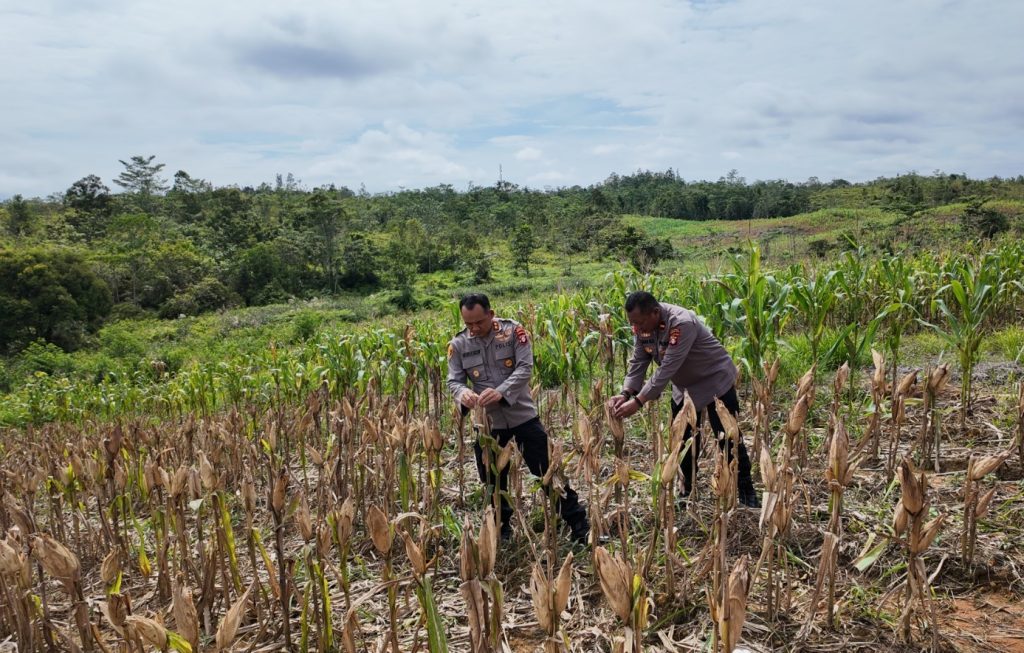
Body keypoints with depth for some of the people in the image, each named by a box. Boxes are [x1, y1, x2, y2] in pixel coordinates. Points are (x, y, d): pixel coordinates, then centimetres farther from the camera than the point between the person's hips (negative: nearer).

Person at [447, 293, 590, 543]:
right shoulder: (458, 345, -2)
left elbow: (524, 368, -16)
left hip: (522, 415, -2)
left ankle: (579, 525, 15)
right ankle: (501, 530, 35)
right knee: (492, 480, 14)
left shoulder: (513, 331, -9)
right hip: (487, 421, 3)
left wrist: (501, 392, -32)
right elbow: (453, 381, -3)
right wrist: (462, 393, -28)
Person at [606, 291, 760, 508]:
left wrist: (637, 402, -40)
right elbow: (637, 363, -10)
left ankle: (746, 492, 12)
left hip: (714, 380, -7)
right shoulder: (642, 326, -13)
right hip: (684, 386, 7)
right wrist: (625, 394, -25)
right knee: (684, 438, 8)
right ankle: (688, 491, 22)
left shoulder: (682, 323, -37)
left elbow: (667, 369, -39)